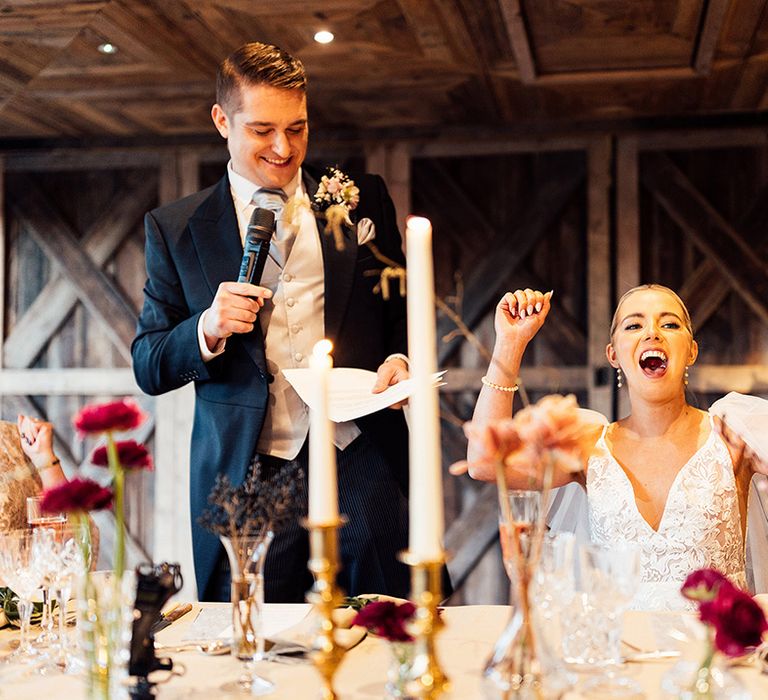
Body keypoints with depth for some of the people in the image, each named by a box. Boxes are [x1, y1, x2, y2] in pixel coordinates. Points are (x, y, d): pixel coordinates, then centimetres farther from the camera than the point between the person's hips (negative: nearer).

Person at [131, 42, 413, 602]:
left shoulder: (363, 202, 10)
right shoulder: (174, 229, 7)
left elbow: (405, 308, 18)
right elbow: (149, 367, 6)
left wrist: (400, 357, -4)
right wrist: (207, 330, -14)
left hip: (362, 464, 1)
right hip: (247, 478, 0)